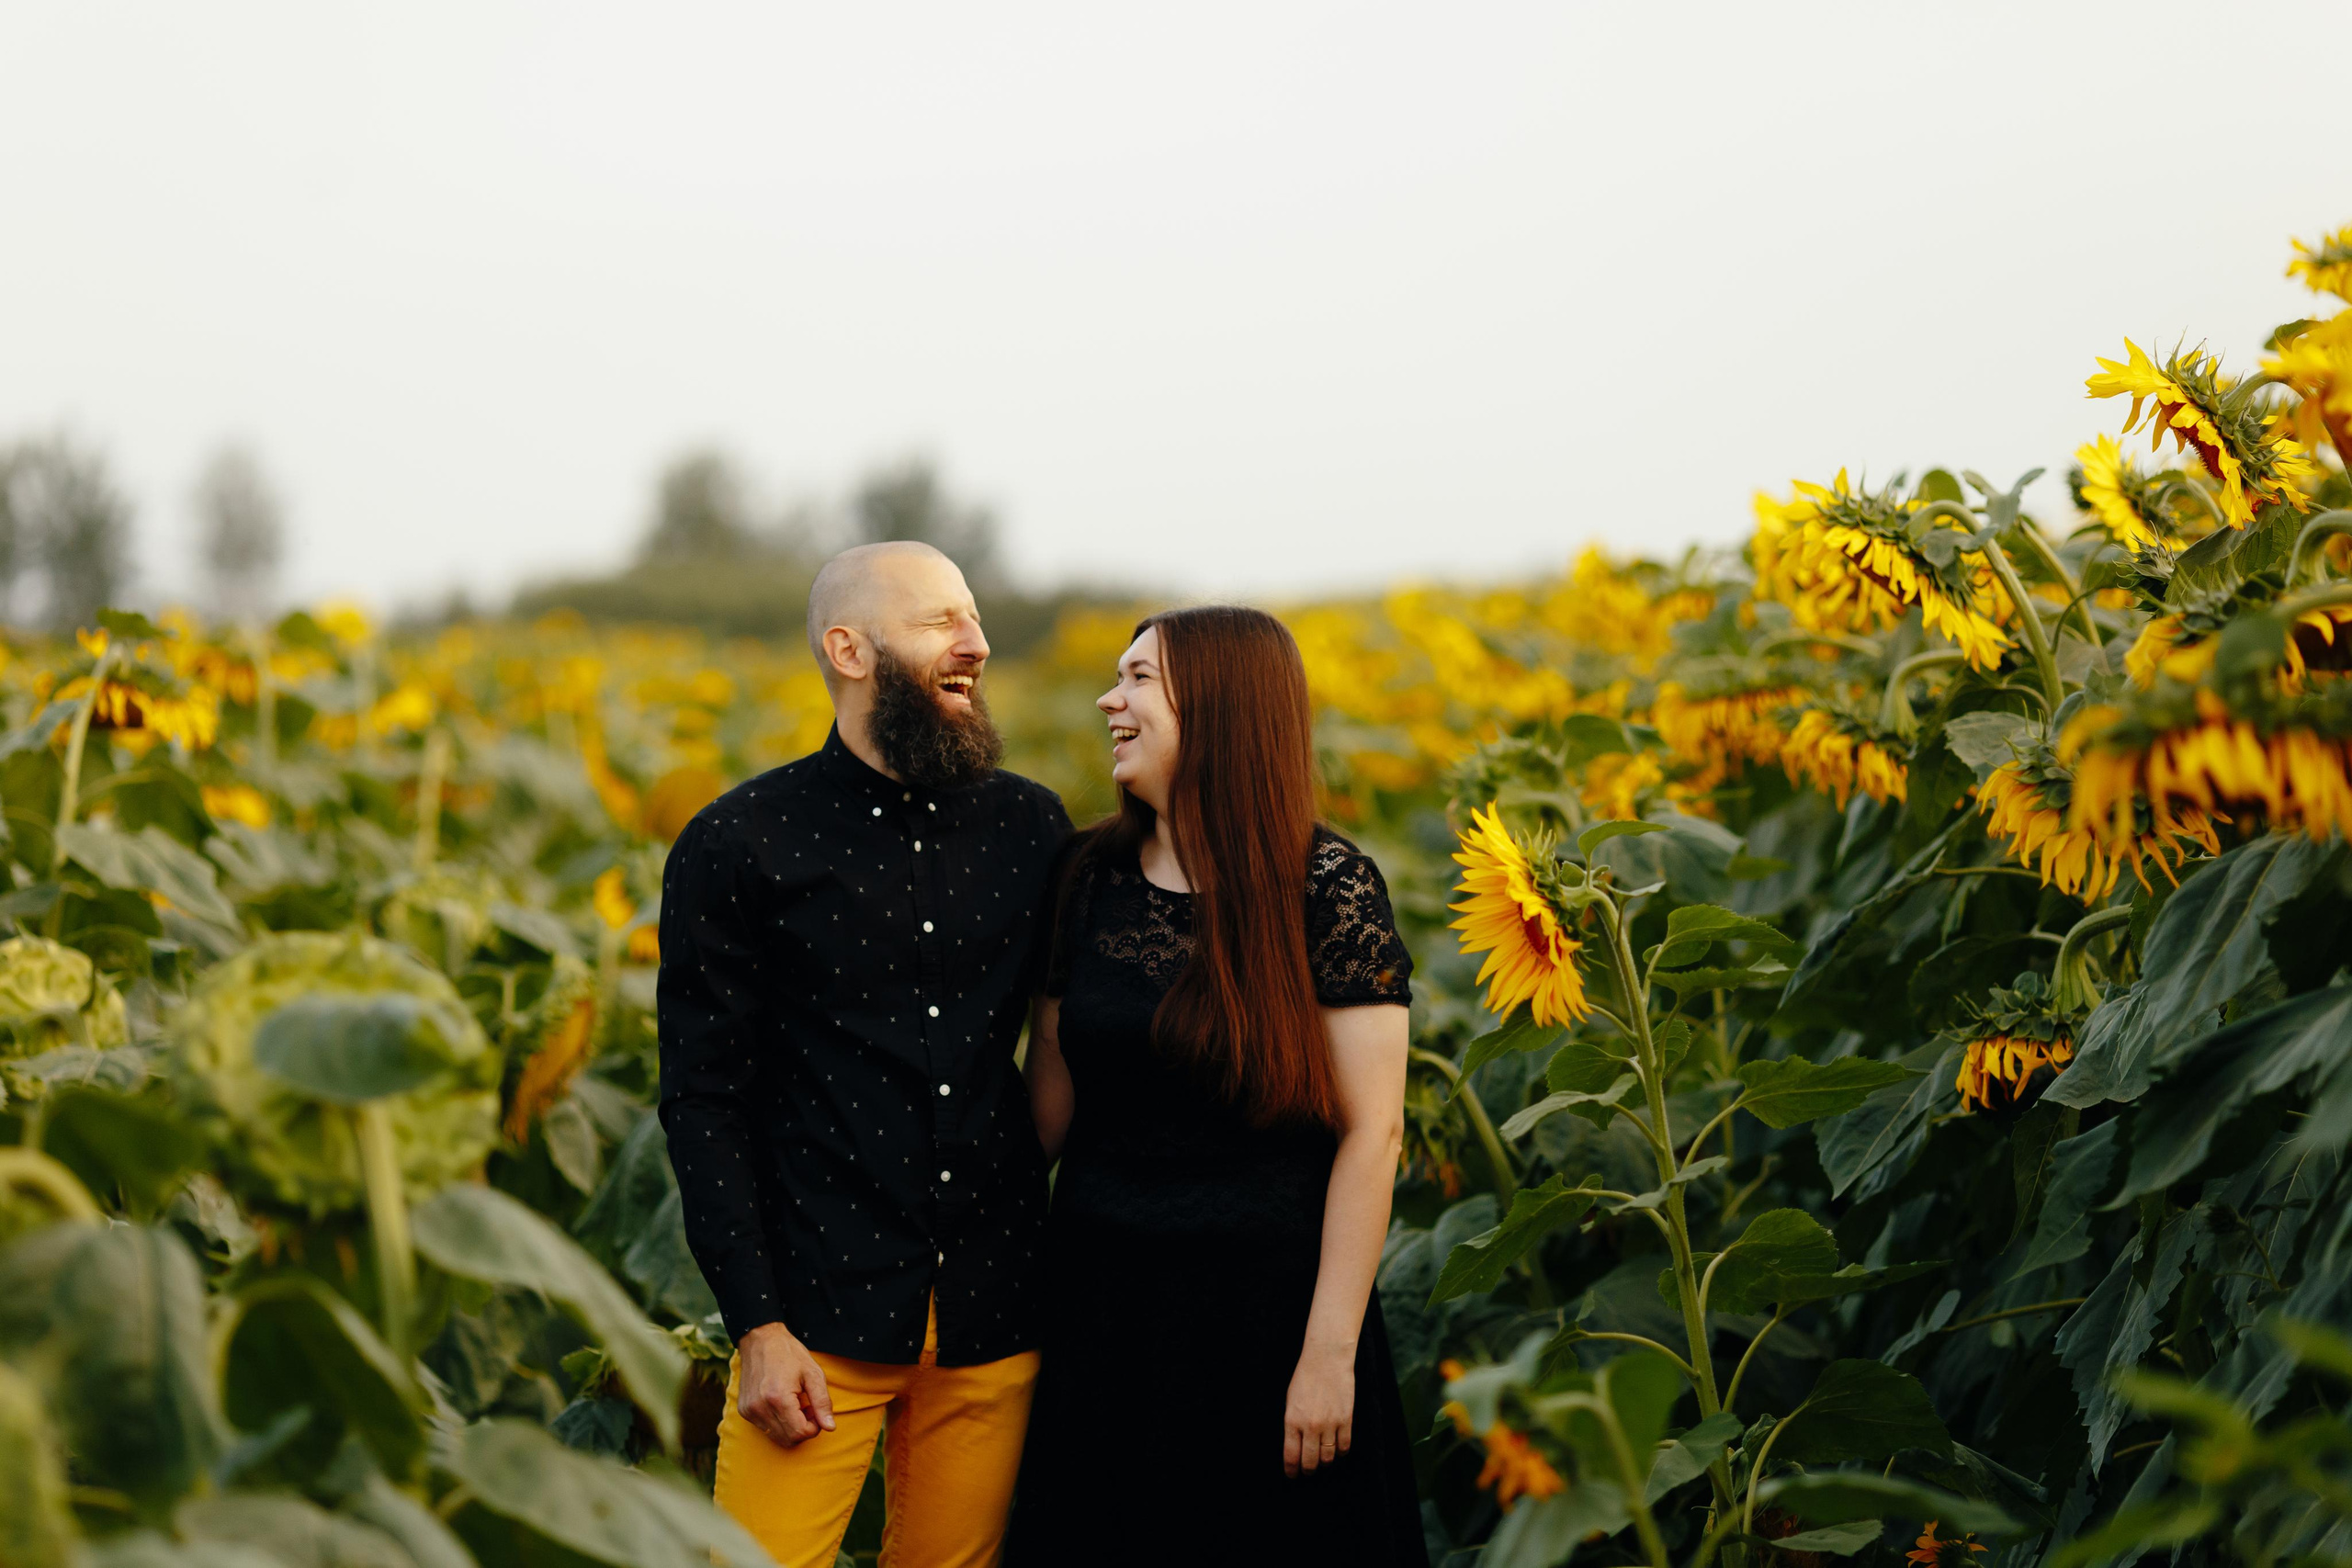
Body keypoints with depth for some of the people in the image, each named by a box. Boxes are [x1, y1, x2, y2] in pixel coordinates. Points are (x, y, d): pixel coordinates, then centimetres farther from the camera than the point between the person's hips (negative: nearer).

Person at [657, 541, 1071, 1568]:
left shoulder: (1032, 828, 7)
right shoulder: (737, 848, -4)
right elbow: (703, 1102, -4)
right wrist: (757, 1328, -10)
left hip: (994, 1309, 3)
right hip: (824, 1309, -3)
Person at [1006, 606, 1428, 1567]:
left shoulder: (1327, 886, -9)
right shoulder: (1093, 877, 5)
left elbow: (1371, 1130, -12)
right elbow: (1050, 1111, 10)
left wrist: (1331, 1351, -15)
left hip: (1266, 1305, -4)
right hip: (1103, 1308, 4)